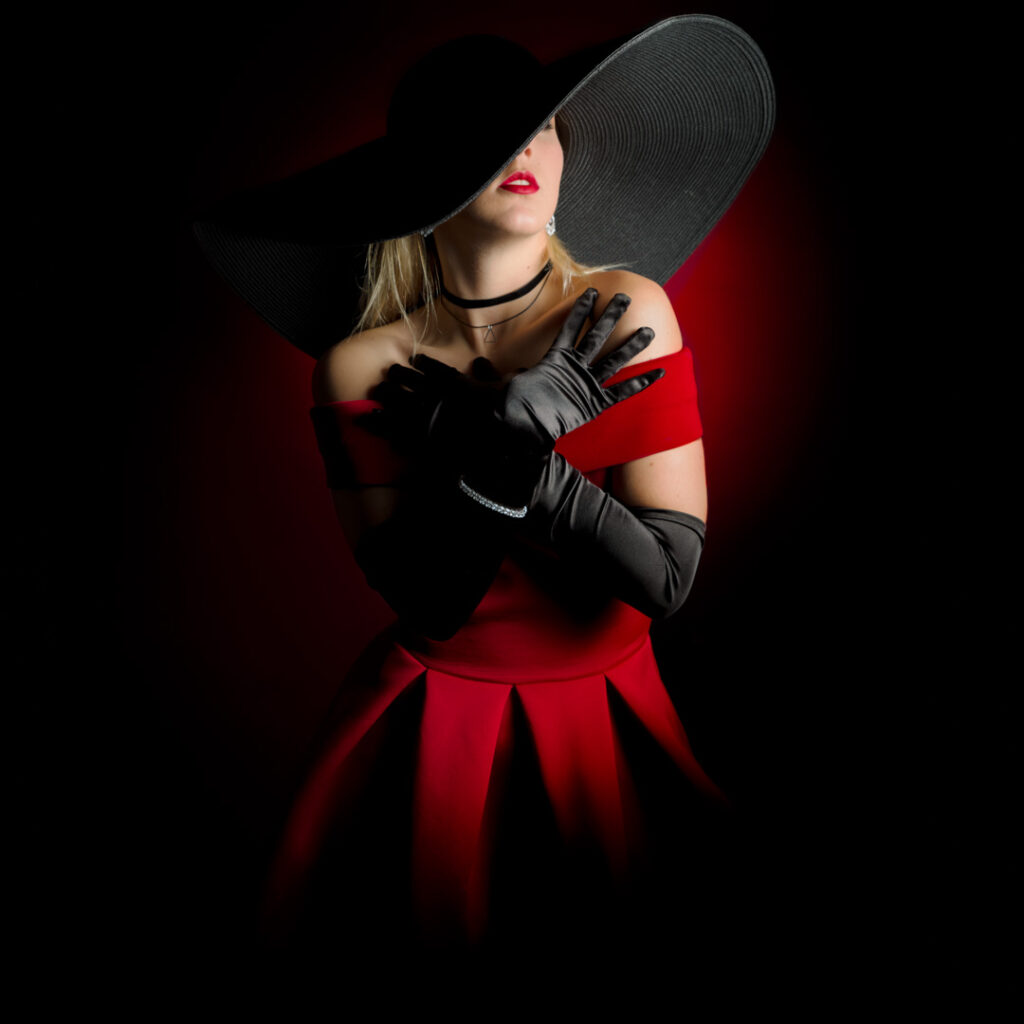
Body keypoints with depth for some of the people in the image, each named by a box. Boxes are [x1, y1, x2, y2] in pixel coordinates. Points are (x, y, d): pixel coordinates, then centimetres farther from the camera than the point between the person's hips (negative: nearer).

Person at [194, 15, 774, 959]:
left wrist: (512, 457, -27)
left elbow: (666, 579, -17)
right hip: (431, 724, 0)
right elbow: (427, 599, -14)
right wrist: (490, 461, -29)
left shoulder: (627, 313, -13)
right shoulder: (361, 366, -11)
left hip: (608, 722, 1)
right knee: (426, 915, 14)